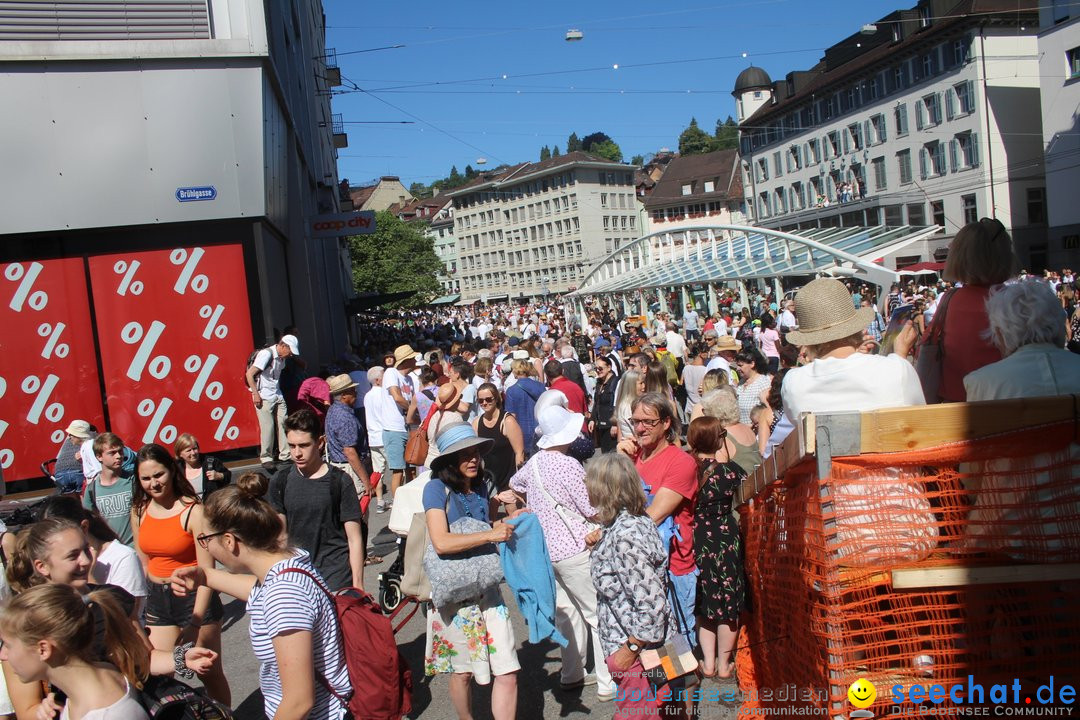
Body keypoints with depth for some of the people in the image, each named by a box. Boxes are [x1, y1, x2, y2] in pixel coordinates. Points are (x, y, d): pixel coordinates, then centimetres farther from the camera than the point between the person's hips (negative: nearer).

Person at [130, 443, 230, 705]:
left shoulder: (193, 511, -18)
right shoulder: (139, 511, 0)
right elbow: (143, 559, 15)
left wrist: (195, 623, -22)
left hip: (194, 597, -5)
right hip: (157, 600, 5)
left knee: (210, 673, 9)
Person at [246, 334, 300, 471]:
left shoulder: (281, 358, 10)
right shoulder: (266, 354, -15)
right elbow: (249, 374, -17)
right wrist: (256, 394, -17)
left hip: (278, 396, 8)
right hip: (264, 397, -8)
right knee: (268, 426, -8)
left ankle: (285, 455, 9)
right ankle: (266, 458, 3)